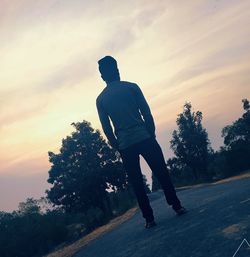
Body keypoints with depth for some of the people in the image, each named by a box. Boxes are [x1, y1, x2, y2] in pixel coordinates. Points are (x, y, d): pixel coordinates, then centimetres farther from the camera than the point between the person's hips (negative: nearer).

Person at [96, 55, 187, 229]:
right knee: (161, 173, 10)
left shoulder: (100, 100, 6)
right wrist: (152, 134, 6)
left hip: (125, 145, 2)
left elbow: (106, 128, 6)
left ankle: (149, 218, 9)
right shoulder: (131, 87, 1)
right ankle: (177, 206, 15)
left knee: (136, 183, 8)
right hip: (144, 138, -1)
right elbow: (147, 113, -2)